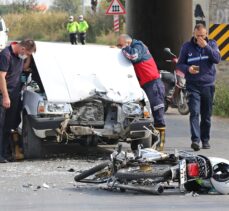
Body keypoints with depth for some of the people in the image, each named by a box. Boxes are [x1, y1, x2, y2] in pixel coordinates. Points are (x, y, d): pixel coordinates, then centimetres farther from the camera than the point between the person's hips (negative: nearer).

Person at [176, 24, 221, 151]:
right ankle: (195, 139, -23)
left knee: (207, 115, 8)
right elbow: (180, 64, 7)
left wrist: (206, 47, -16)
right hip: (193, 85, -1)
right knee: (194, 113, -15)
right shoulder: (187, 47, 6)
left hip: (208, 85, 2)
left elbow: (217, 59, -9)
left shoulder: (211, 44, 6)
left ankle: (205, 139, 19)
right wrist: (188, 69, -14)